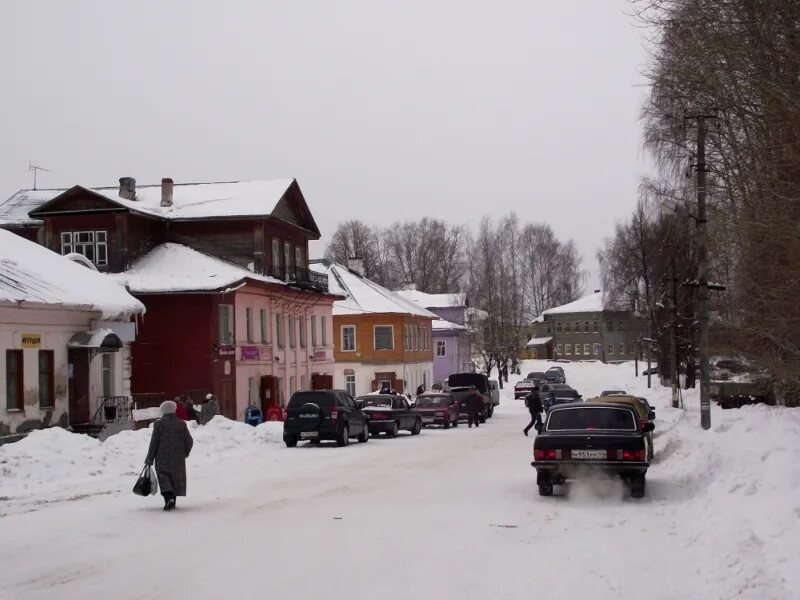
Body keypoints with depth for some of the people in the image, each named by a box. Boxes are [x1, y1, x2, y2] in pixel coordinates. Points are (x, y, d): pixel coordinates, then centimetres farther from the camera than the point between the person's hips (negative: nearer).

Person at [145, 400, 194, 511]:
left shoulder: (159, 424, -8)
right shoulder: (181, 424, -1)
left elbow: (154, 443, -7)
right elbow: (189, 441, 1)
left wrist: (149, 459, 0)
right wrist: (185, 453, 19)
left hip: (162, 458, -3)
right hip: (178, 459, 3)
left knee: (163, 477, 2)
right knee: (176, 477, 14)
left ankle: (168, 498, -21)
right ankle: (172, 501, 18)